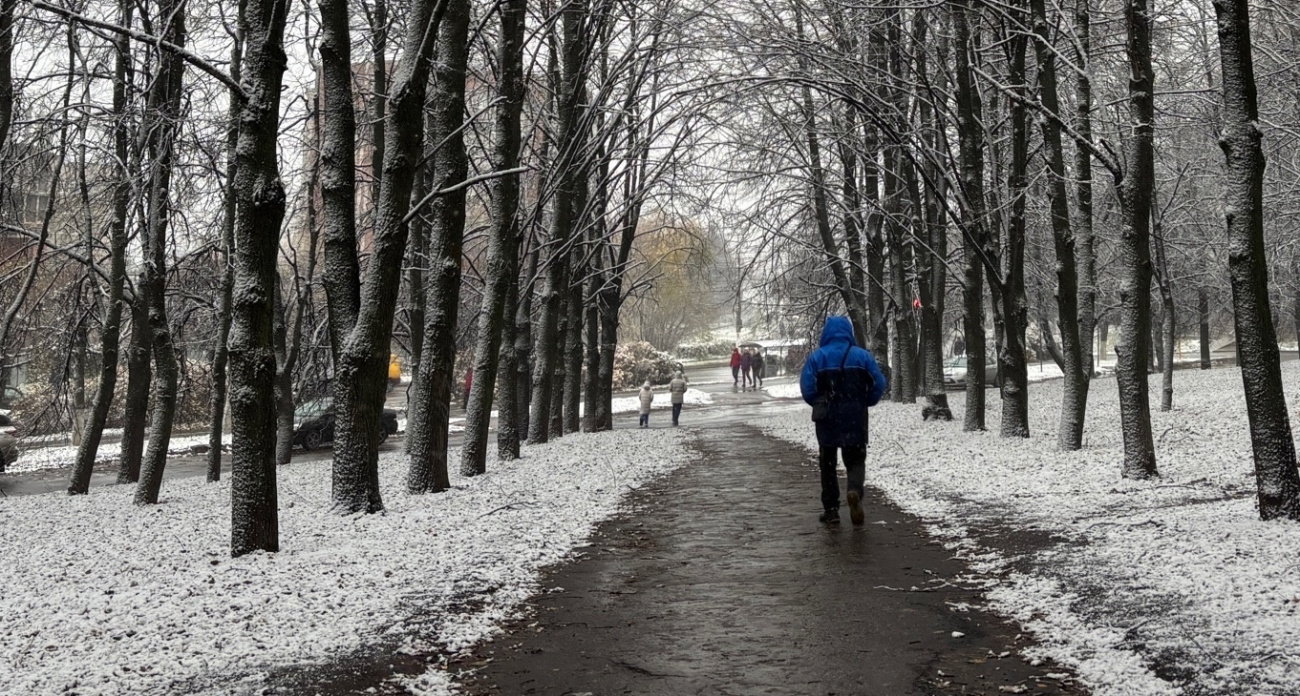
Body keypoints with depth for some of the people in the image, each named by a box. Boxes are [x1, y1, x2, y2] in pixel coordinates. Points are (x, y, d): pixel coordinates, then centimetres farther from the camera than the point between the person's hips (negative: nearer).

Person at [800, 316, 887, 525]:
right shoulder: (863, 355, -2)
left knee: (828, 463, 14)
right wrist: (865, 403, 13)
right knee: (856, 460, 11)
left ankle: (831, 509, 13)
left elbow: (807, 388, -11)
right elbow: (879, 385, -4)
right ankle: (855, 490, -19)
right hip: (856, 419, 0)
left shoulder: (817, 357, -6)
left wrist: (819, 405, 8)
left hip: (827, 420, 0)